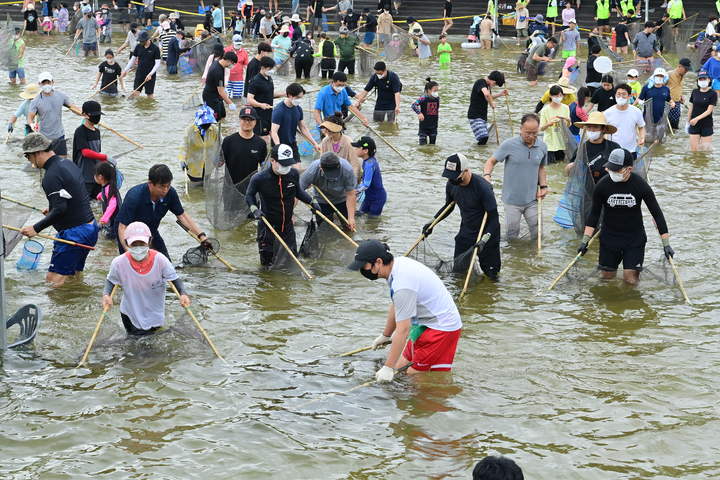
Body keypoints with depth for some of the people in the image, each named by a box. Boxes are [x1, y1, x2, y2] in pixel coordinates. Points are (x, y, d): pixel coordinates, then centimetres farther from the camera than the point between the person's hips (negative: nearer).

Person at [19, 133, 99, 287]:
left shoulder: (51, 176, -18)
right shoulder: (68, 163, 12)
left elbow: (60, 209, -25)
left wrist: (36, 228, -18)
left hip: (74, 233, -10)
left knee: (53, 279, -7)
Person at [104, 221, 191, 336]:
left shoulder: (160, 260, -24)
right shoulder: (119, 263, -22)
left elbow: (174, 278, -13)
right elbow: (110, 280, -5)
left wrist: (183, 294, -29)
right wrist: (106, 294, -24)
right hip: (131, 312, 0)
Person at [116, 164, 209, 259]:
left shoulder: (170, 193, -20)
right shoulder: (134, 197, -34)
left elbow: (182, 215, -5)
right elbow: (122, 227, -31)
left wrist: (201, 235, -13)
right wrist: (128, 250, -47)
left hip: (151, 233, 5)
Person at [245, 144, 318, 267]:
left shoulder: (294, 174, -10)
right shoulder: (259, 178, -20)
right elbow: (249, 195, -3)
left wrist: (311, 202, 2)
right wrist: (254, 208, -20)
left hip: (287, 223, 3)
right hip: (268, 223, -3)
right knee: (266, 262, 0)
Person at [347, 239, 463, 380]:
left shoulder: (402, 286, -29)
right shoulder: (399, 262, 1)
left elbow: (403, 330, -26)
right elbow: (396, 307, 18)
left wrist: (388, 368, -20)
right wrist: (385, 335, 31)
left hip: (442, 327, -10)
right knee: (400, 367, 10)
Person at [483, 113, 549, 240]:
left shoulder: (542, 146, 1)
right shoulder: (509, 145, -12)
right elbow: (491, 161, -5)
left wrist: (543, 186, 4)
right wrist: (487, 175, -24)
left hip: (532, 200, 3)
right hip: (512, 199, -3)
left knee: (537, 232, 8)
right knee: (511, 235, 7)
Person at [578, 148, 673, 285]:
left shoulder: (640, 185, -14)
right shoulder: (602, 186, -13)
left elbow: (657, 213, -7)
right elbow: (594, 213, 0)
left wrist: (666, 244, -8)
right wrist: (585, 240, -6)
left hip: (635, 237, -1)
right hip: (609, 236, 1)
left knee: (631, 280, -7)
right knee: (607, 276, 7)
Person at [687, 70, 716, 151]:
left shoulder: (713, 93, -7)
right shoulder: (695, 92, 6)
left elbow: (709, 110, -14)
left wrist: (697, 118, -23)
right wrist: (688, 122, 13)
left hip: (707, 125, -3)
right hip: (694, 125, 3)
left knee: (706, 149, -1)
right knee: (694, 149, 0)